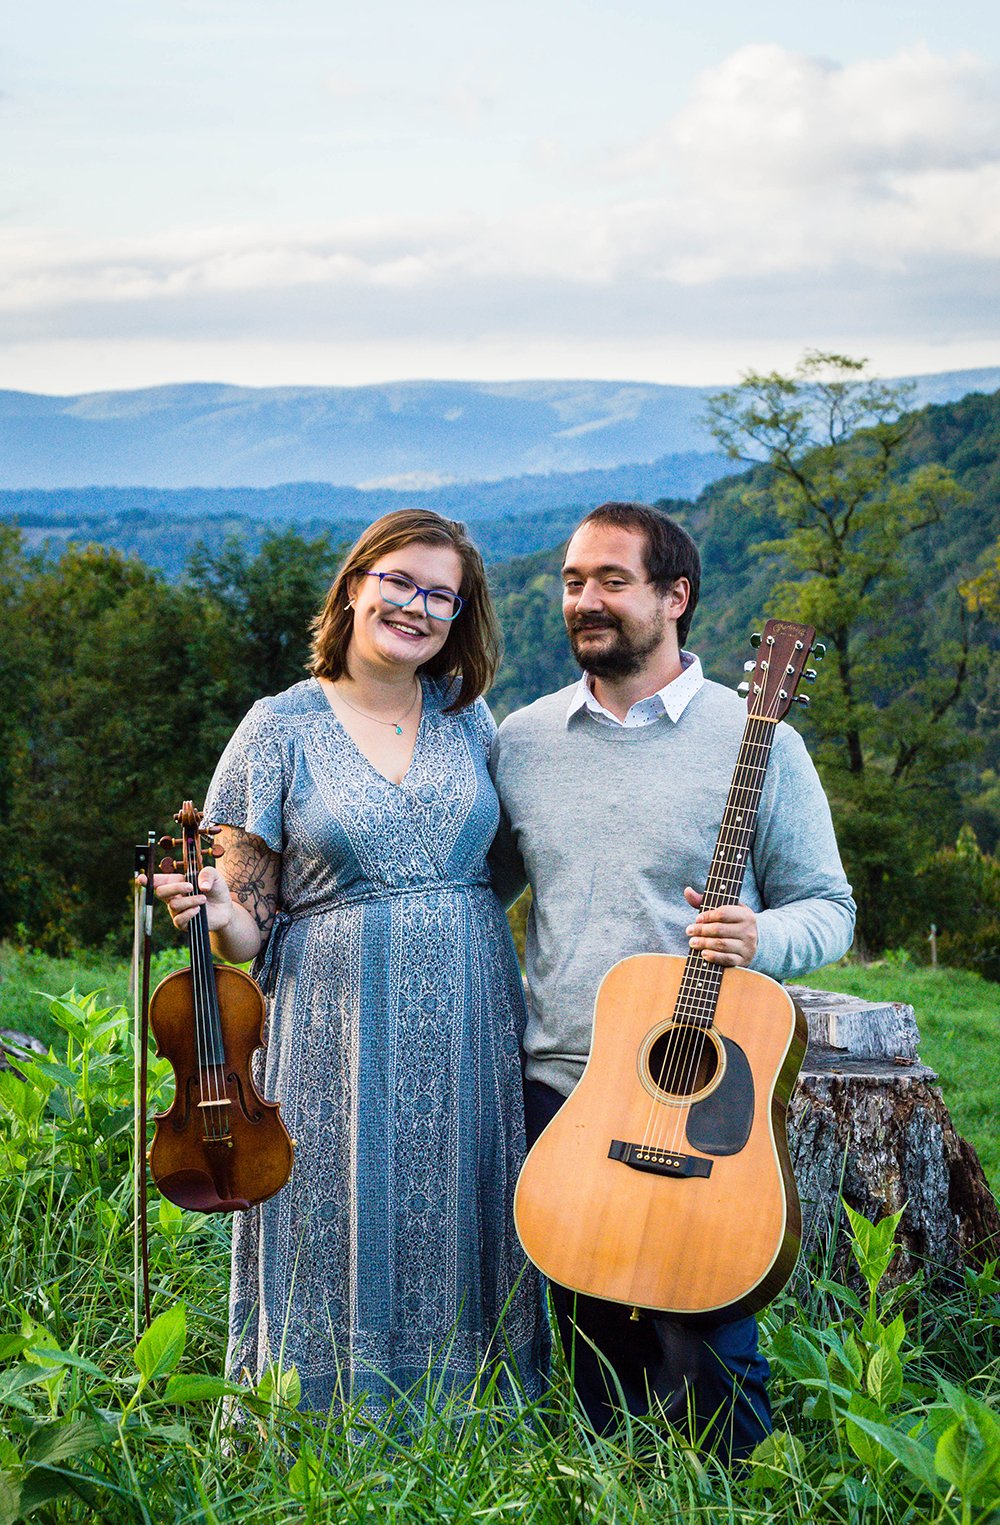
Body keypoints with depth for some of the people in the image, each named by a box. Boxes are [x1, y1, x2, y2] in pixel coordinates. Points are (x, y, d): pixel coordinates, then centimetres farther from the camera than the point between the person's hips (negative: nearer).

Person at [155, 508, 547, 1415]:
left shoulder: (468, 717, 8)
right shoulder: (282, 727, -1)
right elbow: (248, 930, -2)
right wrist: (212, 913, -20)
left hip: (470, 1032, 3)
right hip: (344, 1031, -3)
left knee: (460, 1239, 7)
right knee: (347, 1234, -1)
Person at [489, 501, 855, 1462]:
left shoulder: (756, 740, -3)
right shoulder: (522, 741, 8)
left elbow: (828, 908, -1)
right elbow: (478, 889, 19)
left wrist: (758, 938, -21)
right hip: (559, 1090, 4)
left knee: (703, 1361, -2)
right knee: (589, 1344, 12)